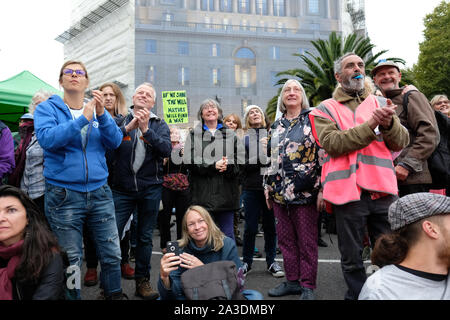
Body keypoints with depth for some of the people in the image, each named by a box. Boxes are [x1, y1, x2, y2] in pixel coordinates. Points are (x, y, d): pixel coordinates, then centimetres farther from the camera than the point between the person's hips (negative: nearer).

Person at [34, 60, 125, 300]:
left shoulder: (96, 110, 10)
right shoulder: (47, 108, 2)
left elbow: (115, 141, -2)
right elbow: (47, 138, -17)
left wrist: (102, 115, -16)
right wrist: (82, 119, -21)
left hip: (99, 192, 3)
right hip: (63, 195, -3)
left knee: (112, 254, 9)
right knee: (71, 261, 7)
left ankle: (114, 294, 31)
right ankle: (72, 297, 30)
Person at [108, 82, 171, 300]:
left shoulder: (159, 125, 8)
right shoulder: (120, 121, 6)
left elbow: (166, 150, -9)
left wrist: (146, 130, -17)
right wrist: (128, 128, -24)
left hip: (150, 189, 1)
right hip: (122, 188, -1)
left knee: (145, 237, 10)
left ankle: (142, 281, 25)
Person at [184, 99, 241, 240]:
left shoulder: (230, 134, 14)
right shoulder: (194, 135, 8)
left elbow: (239, 160, 6)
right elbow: (190, 161, -5)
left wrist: (228, 166, -16)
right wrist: (214, 166, -15)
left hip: (226, 193, 2)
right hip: (203, 193, -1)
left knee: (227, 234, 8)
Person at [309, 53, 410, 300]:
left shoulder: (380, 103, 15)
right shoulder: (325, 110, 6)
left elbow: (401, 142, 4)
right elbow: (331, 143, -12)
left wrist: (388, 123, -16)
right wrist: (371, 125, -18)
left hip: (382, 190, 3)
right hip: (348, 192, -2)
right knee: (351, 260, 11)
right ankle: (357, 294, 30)